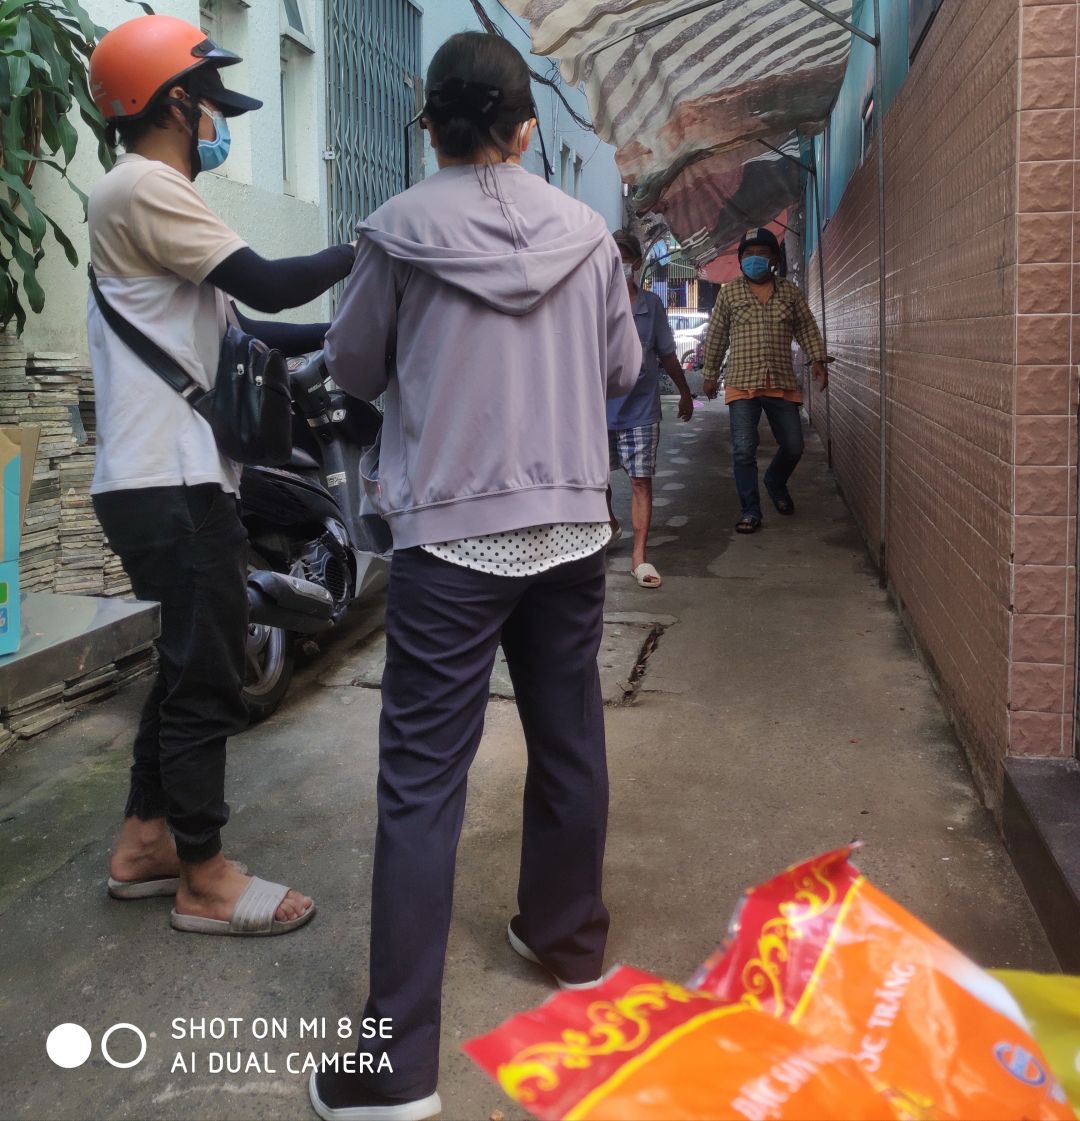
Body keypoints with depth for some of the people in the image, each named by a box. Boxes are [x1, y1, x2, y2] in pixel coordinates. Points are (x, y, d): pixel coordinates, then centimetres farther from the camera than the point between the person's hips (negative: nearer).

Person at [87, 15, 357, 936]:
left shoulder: (153, 198, 21)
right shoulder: (143, 188, -10)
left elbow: (235, 331, 20)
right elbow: (267, 286, -18)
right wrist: (366, 251, -4)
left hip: (176, 475, 10)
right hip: (169, 481, -10)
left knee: (190, 663, 17)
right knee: (207, 675, -4)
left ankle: (145, 842, 27)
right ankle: (205, 878, 8)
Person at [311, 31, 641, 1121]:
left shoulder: (399, 231, -7)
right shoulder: (588, 231, 2)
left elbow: (352, 368, 5)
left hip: (450, 533, -4)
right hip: (572, 527, 4)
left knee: (422, 783, -2)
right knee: (569, 744, 18)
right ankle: (567, 937, 37)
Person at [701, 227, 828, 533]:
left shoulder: (790, 292, 9)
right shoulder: (729, 293, 5)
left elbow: (807, 329, 12)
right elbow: (716, 337, 9)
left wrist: (817, 360, -2)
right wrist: (711, 375, 10)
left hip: (782, 383, 2)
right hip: (742, 383, -2)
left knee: (793, 447, 7)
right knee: (743, 450, -5)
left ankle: (775, 483, 38)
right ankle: (750, 511, 6)